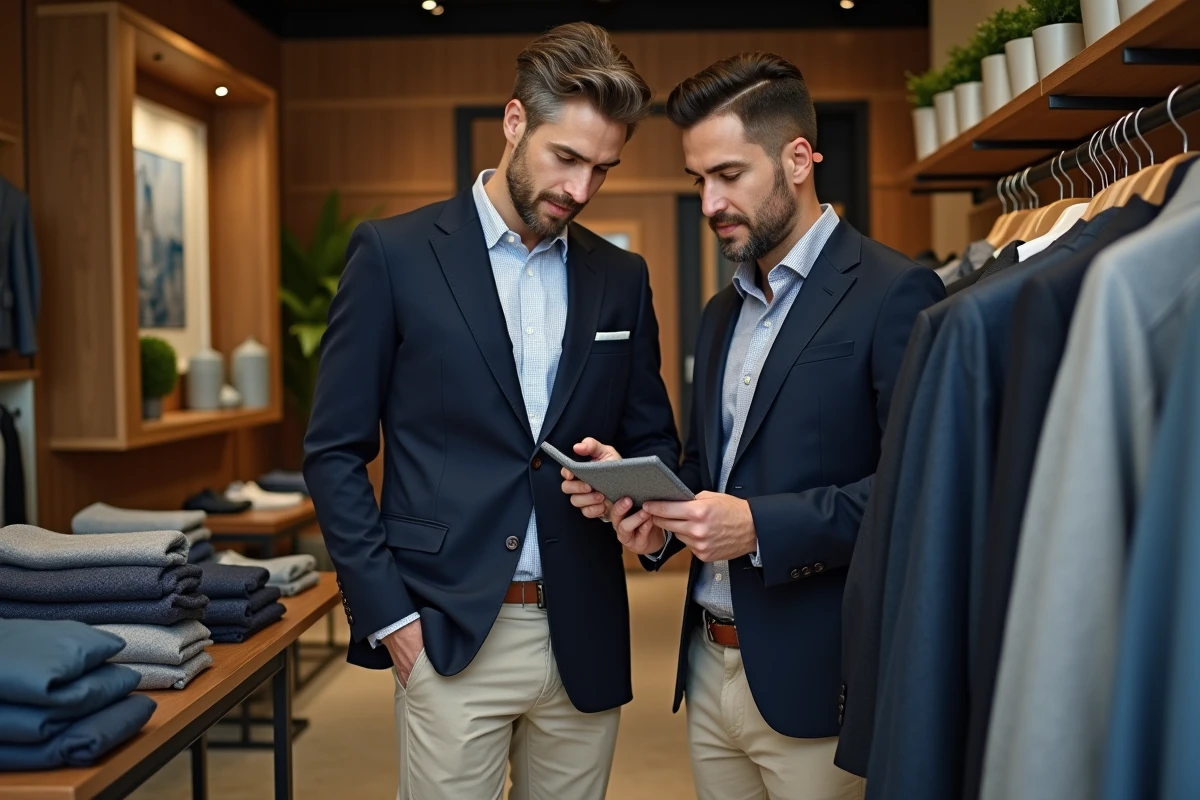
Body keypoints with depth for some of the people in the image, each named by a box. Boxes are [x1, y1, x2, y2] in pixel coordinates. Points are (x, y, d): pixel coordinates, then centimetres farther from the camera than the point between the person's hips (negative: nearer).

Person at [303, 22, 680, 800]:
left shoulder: (623, 278, 7)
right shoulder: (395, 253, -3)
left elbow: (654, 438, 14)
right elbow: (335, 452, -2)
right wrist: (388, 616, -7)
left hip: (584, 639, 4)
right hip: (448, 634, -3)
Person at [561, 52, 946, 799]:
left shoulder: (894, 293, -11)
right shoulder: (722, 313, 14)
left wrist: (761, 527, -22)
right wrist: (656, 509, -1)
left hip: (814, 681, -7)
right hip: (709, 672, 7)